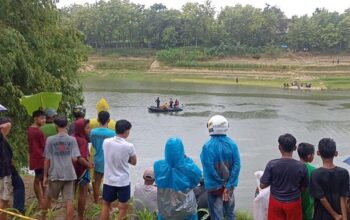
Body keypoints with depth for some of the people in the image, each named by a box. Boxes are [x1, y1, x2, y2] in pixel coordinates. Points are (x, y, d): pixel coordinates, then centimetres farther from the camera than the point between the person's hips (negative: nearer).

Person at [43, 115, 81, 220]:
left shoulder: (50, 140, -5)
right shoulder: (72, 140, -4)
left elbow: (47, 160, -3)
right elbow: (75, 159, -7)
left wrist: (45, 176, 5)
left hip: (55, 174, 1)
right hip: (69, 174, 0)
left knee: (48, 197, 21)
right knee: (69, 201, 2)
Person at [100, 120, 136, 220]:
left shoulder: (106, 142, -8)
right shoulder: (129, 146, -17)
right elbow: (134, 162, -1)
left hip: (109, 180, 3)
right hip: (123, 181, -3)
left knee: (106, 204, 18)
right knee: (123, 207, 10)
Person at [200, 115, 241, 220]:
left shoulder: (208, 146, -17)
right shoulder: (232, 144, -6)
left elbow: (209, 168, -17)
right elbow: (237, 165, -10)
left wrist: (222, 182, -5)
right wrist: (228, 185, -9)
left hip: (215, 186, -4)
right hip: (229, 185, 4)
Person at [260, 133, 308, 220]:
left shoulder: (272, 164, -17)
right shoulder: (301, 166, -15)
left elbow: (262, 185, -12)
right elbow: (304, 187, -2)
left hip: (276, 202, 0)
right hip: (293, 203, 0)